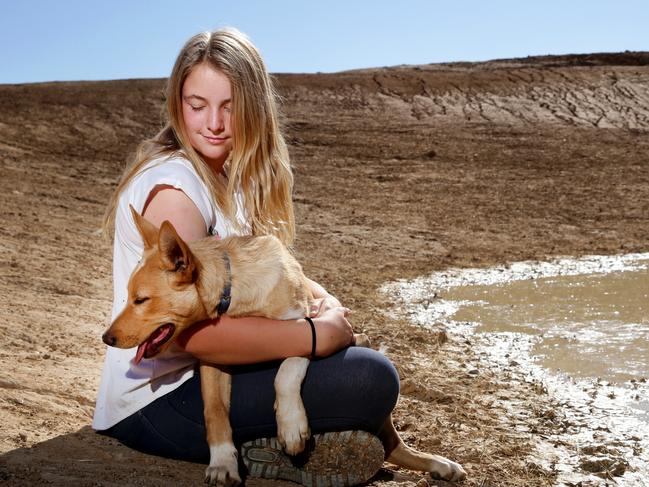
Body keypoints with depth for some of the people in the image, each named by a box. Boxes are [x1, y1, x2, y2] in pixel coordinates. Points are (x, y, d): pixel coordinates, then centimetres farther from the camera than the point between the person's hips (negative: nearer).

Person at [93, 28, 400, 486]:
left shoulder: (226, 175, 9)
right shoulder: (174, 185, -19)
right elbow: (188, 329, -28)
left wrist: (321, 298, -8)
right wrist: (318, 334, -21)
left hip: (201, 369, 9)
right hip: (159, 401, -9)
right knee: (373, 380, -19)